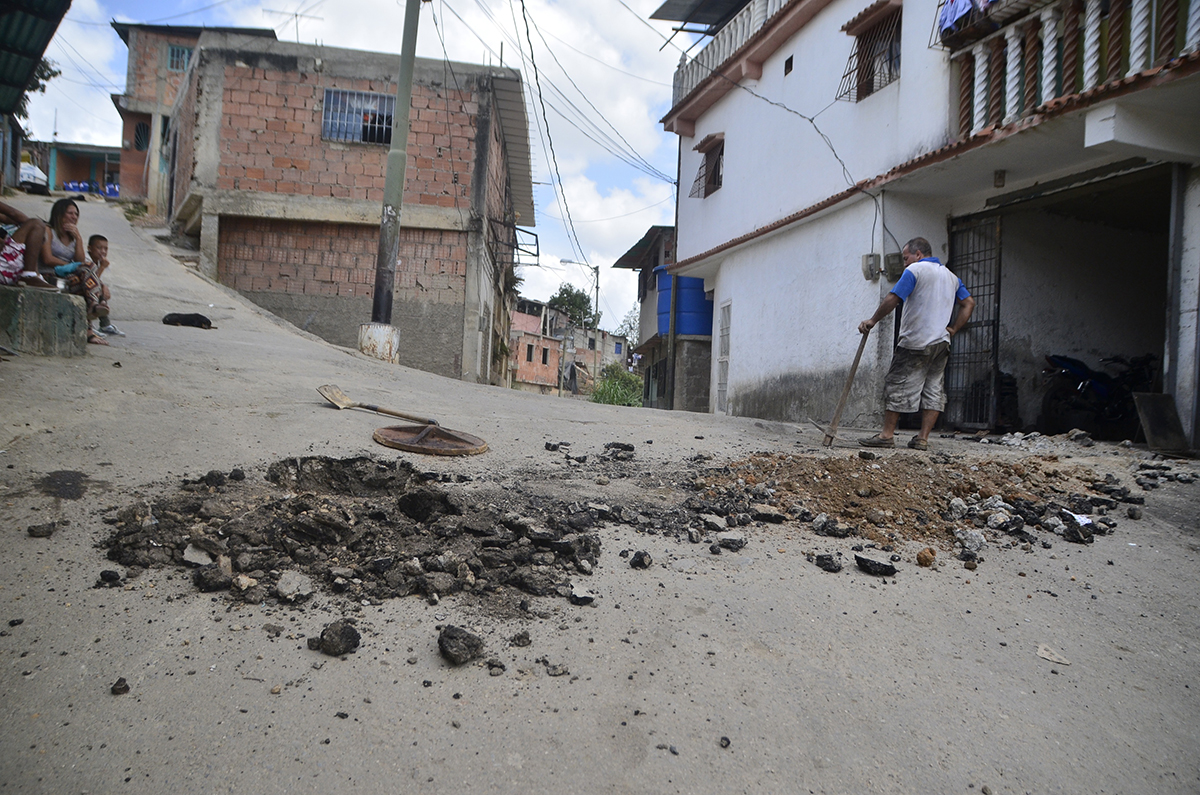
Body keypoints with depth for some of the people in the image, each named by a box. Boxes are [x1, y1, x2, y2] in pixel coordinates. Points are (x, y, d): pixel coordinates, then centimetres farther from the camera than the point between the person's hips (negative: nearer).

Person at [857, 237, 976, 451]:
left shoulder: (915, 270, -4)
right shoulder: (951, 276, 18)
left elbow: (893, 299, -13)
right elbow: (969, 303, 16)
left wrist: (873, 320, -6)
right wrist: (953, 329, 14)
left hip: (915, 341, -7)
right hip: (941, 343, 7)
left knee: (897, 386, -2)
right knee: (934, 389, 6)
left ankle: (887, 435, -3)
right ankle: (923, 438, 5)